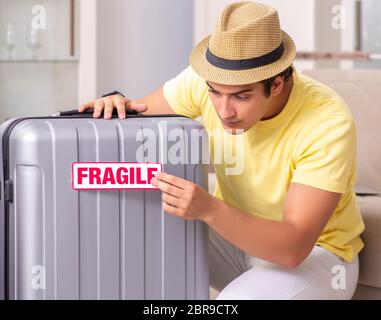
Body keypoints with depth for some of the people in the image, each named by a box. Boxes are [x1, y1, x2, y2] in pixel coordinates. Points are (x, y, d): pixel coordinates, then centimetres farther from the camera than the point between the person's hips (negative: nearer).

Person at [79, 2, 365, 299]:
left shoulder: (329, 123, -31)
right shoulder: (206, 80, -18)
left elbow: (293, 247, -35)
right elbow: (141, 115, 0)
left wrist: (209, 209, -49)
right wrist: (117, 105, -25)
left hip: (315, 251, -4)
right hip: (235, 232, 5)